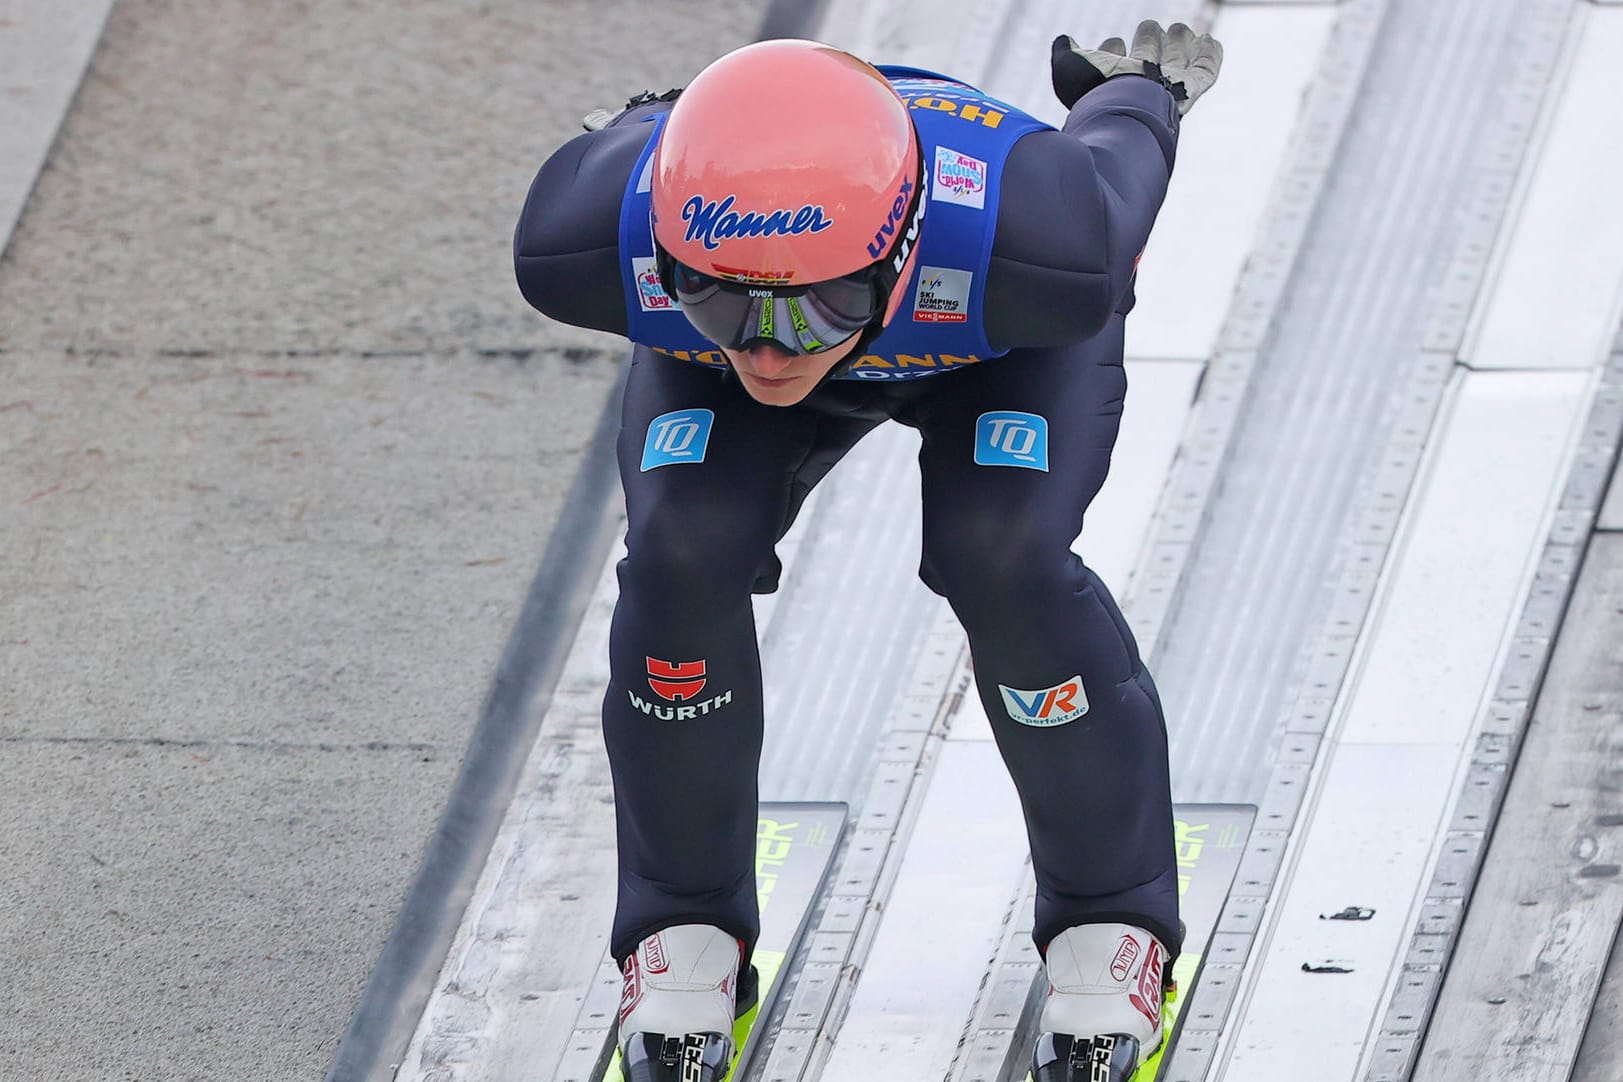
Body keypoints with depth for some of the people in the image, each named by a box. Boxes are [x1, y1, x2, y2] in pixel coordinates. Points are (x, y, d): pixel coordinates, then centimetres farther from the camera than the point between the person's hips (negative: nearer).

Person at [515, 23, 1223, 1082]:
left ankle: (1111, 924, 1)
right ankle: (685, 936, 4)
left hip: (1005, 344, -1)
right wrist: (641, 130, 9)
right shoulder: (593, 243, -42)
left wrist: (1141, 90, 1)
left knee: (1004, 561, -24)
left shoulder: (1036, 250, -48)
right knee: (683, 559, -21)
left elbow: (1119, 150, -23)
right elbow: (622, 149, -15)